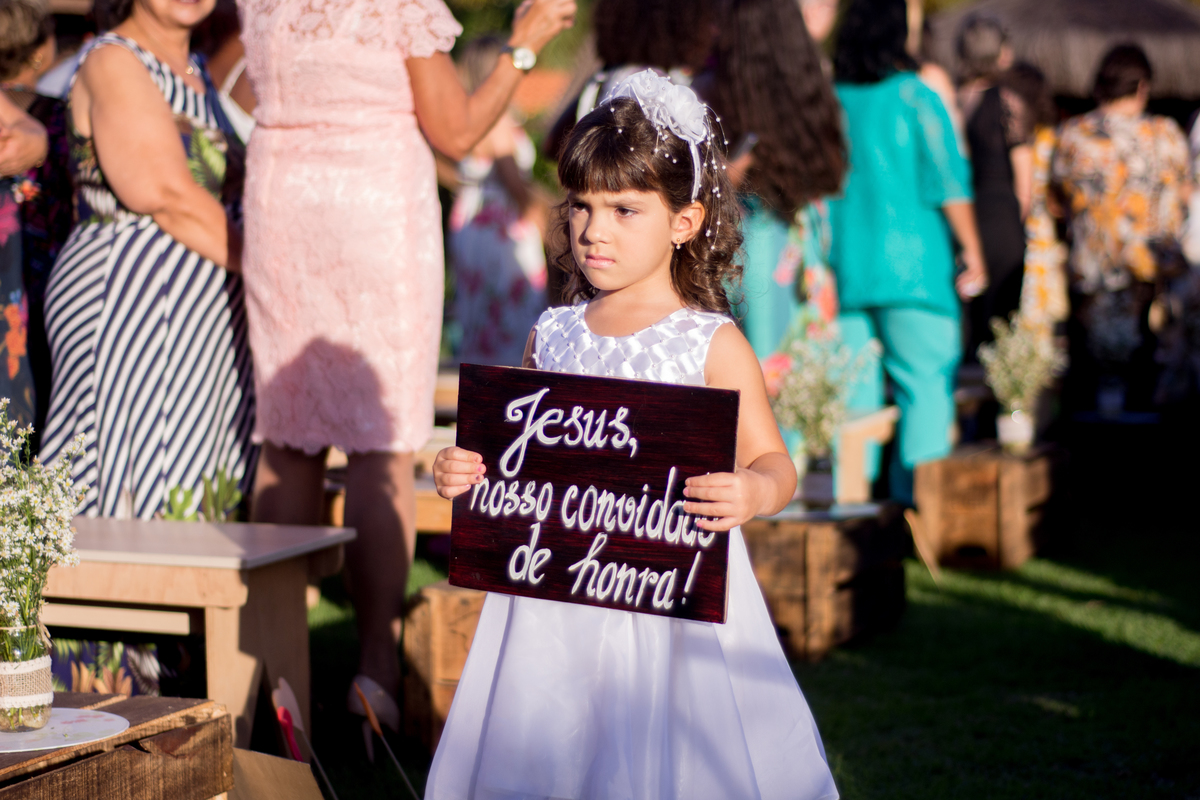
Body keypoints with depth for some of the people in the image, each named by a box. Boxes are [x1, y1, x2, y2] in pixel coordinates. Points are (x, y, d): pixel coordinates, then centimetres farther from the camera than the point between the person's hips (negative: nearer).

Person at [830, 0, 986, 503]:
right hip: (910, 267, -4)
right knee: (925, 383, 0)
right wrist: (972, 253, 1)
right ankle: (919, 495, -5)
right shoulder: (914, 97, -6)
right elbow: (948, 181, -7)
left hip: (842, 268, 4)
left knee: (853, 388, 10)